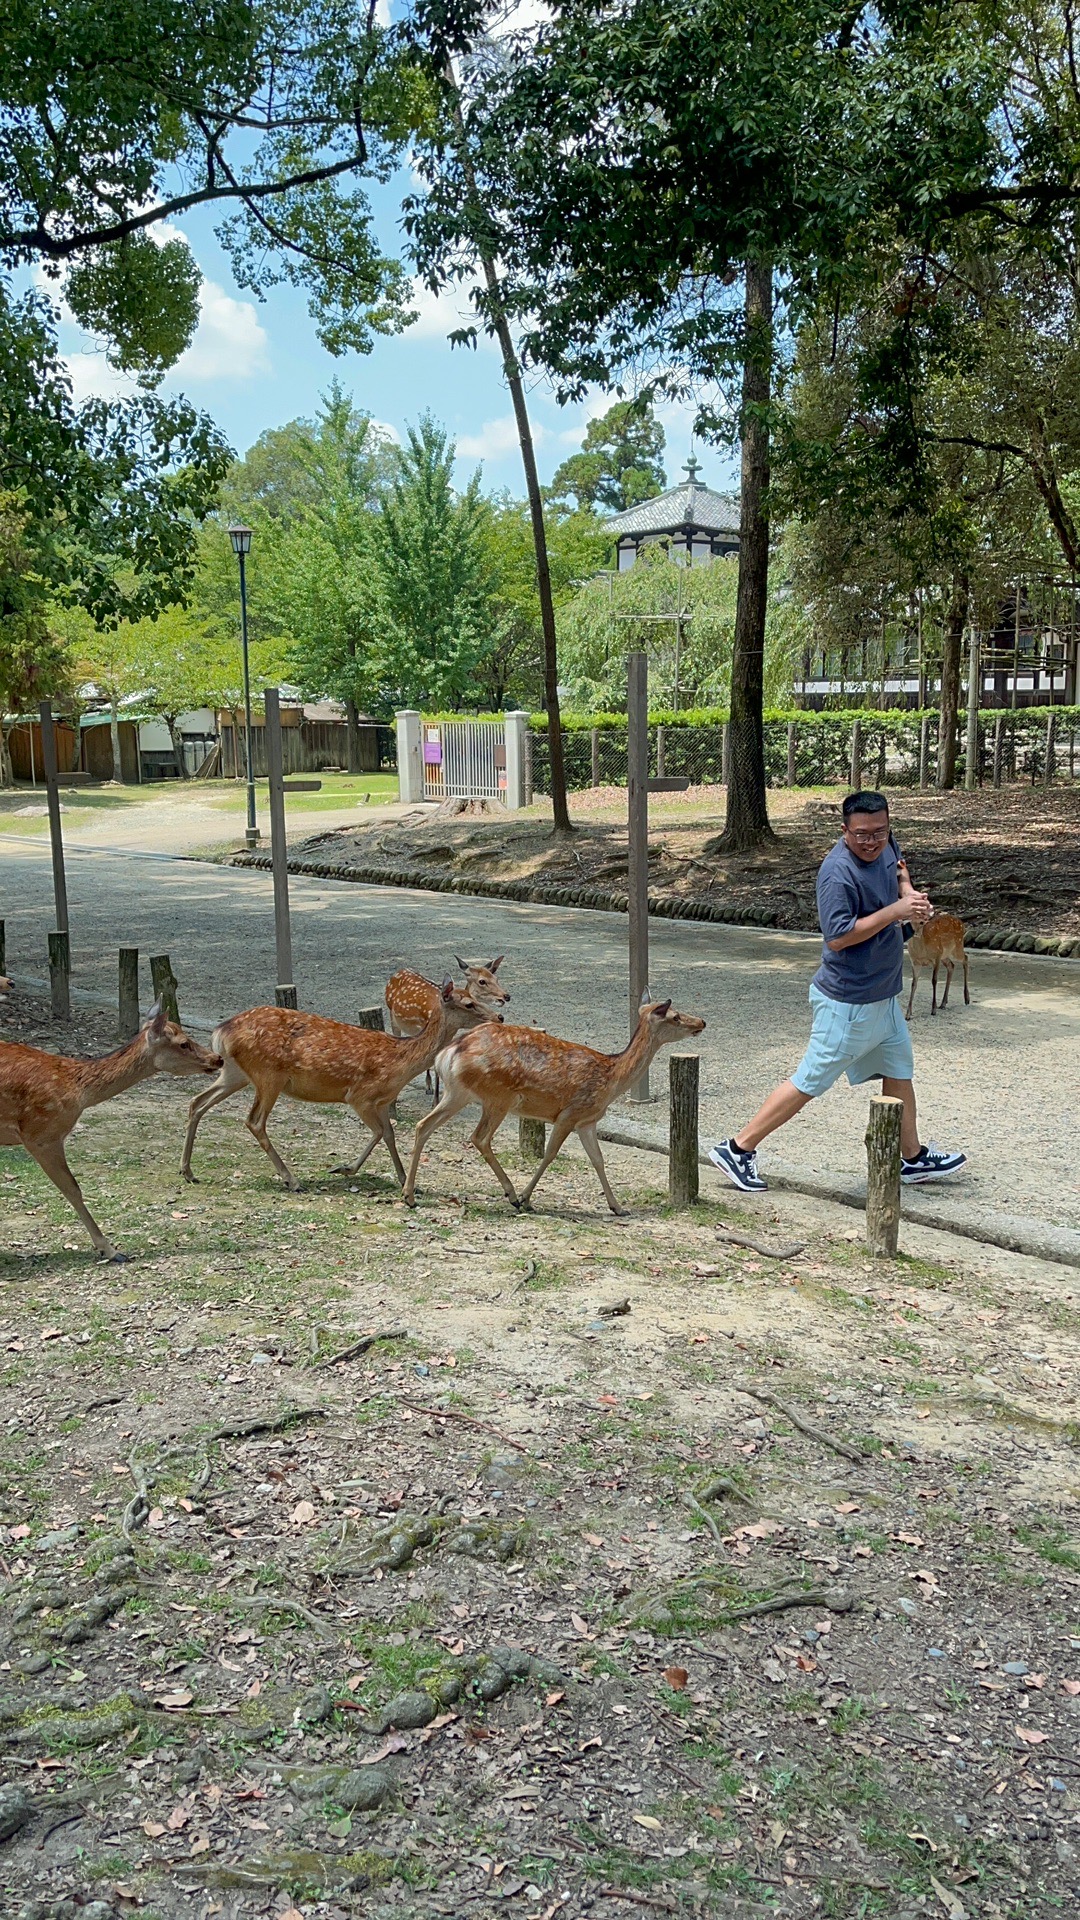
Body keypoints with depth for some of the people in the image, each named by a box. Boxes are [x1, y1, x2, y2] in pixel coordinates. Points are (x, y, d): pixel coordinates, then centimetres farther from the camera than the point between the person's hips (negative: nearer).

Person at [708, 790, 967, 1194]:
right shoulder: (838, 873, -26)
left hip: (882, 994, 9)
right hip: (848, 1002, -9)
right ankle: (737, 1149, 5)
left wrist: (909, 894, 4)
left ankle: (913, 1159, 37)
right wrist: (894, 911, -28)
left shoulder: (884, 844, 1)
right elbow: (837, 935, -31)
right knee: (810, 1081, -3)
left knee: (900, 1071, 20)